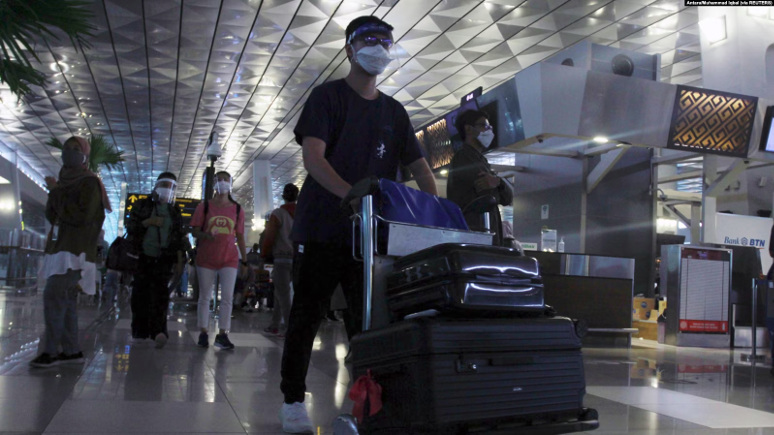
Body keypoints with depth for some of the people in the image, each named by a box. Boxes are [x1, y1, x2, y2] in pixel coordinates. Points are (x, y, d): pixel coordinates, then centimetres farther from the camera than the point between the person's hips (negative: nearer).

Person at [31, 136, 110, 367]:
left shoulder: (89, 183, -5)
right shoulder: (65, 181, 19)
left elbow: (82, 216, -16)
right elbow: (51, 215, 15)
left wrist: (57, 194, -10)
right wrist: (55, 193, -3)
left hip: (74, 251, -8)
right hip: (60, 248, 8)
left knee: (53, 296, -15)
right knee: (65, 300, 7)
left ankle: (51, 351, -12)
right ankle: (72, 350, 11)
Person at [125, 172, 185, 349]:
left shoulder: (175, 212, 14)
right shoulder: (143, 205, 8)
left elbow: (179, 239, 12)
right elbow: (130, 226, 2)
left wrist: (179, 261, 6)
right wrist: (149, 222, -13)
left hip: (163, 260, 0)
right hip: (142, 257, 0)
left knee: (160, 294, -12)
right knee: (140, 294, 2)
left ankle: (158, 331, -22)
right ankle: (139, 332, 11)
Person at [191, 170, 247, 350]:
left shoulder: (237, 209, 8)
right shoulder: (204, 206, 5)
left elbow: (240, 236, 9)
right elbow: (195, 231, 4)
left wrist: (244, 261, 6)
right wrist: (206, 235, -19)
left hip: (229, 258, 1)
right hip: (206, 257, -1)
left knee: (228, 297, -5)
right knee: (205, 296, 5)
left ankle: (222, 334, 2)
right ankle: (203, 333, 13)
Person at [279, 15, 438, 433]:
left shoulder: (393, 111, 16)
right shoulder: (328, 96, 0)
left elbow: (418, 166, 12)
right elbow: (313, 158, -13)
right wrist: (352, 194, -29)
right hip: (321, 226, -4)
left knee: (367, 318, 5)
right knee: (306, 313, 3)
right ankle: (293, 399, 14)